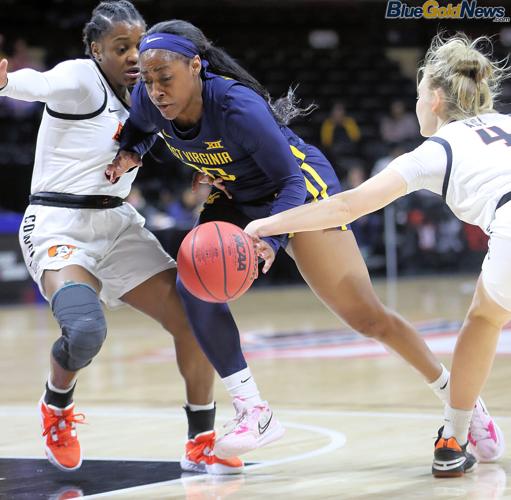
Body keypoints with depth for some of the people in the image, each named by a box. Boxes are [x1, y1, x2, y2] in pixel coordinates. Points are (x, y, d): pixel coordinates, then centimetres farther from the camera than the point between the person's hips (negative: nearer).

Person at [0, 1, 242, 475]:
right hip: (59, 226, -7)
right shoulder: (81, 78, -13)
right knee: (85, 329, -32)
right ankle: (56, 407, 4)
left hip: (118, 224, 7)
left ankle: (201, 444, 13)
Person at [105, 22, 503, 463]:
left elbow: (291, 180, -29)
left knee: (367, 316, -8)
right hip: (236, 201, 6)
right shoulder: (148, 101, -18)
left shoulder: (238, 107, -35)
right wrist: (129, 154, -15)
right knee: (195, 287, -17)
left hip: (300, 191, -6)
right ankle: (253, 412, -9)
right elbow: (140, 128, 8)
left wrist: (269, 240, -45)